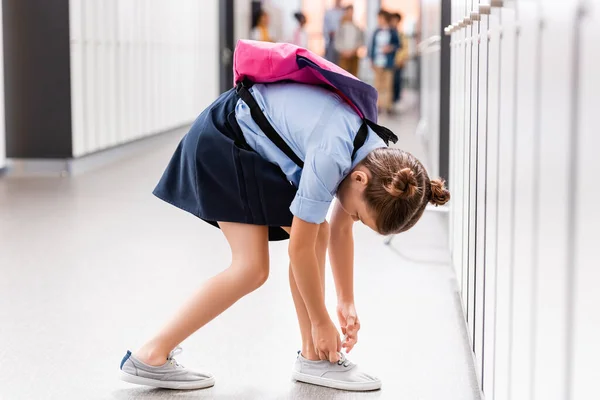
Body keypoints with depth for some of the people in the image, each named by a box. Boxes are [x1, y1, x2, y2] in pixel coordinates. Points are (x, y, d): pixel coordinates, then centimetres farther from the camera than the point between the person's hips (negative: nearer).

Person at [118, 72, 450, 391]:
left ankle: (313, 357, 6)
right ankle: (150, 356, -9)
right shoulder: (330, 157, -35)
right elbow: (300, 248, -24)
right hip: (222, 142, -8)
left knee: (317, 231, -3)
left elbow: (340, 231, 5)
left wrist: (346, 304, 8)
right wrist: (321, 321, -13)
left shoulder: (379, 163, -10)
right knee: (252, 267, -14)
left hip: (259, 147, 9)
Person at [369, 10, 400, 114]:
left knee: (388, 85, -2)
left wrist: (391, 48, -16)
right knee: (378, 85, 6)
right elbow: (373, 45, 11)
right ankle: (378, 104, 12)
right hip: (378, 62, 3)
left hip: (388, 62, -3)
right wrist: (372, 59, 7)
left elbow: (398, 44, 3)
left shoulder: (392, 32, -2)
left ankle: (388, 105, 4)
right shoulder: (377, 32, 7)